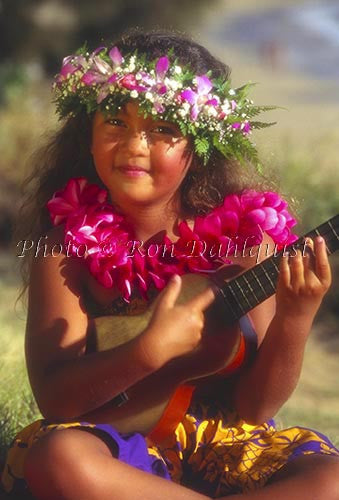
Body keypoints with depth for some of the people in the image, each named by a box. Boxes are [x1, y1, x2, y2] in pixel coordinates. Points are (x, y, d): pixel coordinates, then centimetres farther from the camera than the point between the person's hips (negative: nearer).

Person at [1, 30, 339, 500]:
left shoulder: (243, 236, -8)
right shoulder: (67, 237, -8)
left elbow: (253, 406, -8)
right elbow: (54, 397, -13)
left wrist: (294, 320, -25)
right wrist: (149, 351, -28)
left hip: (224, 442, 1)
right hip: (119, 444, -1)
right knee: (57, 458, -36)